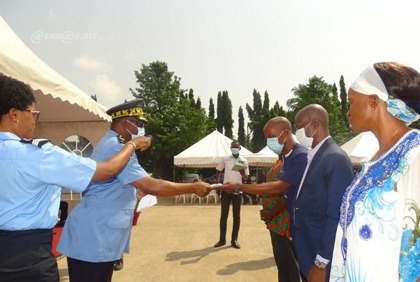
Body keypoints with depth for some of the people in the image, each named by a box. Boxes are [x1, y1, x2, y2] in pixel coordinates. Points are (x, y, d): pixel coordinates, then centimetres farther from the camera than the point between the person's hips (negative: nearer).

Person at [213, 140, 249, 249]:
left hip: (237, 191, 0)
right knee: (223, 215, 4)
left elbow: (246, 178, 0)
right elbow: (218, 170, 13)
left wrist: (243, 173, -23)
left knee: (236, 216, 5)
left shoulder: (244, 161, 1)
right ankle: (222, 239, 14)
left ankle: (234, 240, 15)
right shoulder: (225, 159, 2)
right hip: (225, 190, 0)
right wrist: (217, 183, 2)